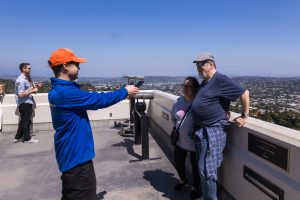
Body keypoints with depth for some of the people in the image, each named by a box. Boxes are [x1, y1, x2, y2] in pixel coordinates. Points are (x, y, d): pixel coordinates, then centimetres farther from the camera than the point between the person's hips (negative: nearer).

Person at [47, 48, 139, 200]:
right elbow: (98, 100, -21)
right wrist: (125, 91, -8)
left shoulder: (58, 90, 8)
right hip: (76, 156, -10)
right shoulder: (65, 92, -25)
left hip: (71, 154, 10)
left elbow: (91, 100, 11)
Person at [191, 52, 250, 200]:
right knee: (202, 168, 18)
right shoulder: (204, 82, 14)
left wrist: (244, 116, -8)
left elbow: (244, 93, -12)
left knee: (208, 170, -4)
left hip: (213, 131, -9)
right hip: (200, 130, 9)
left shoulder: (220, 80, -13)